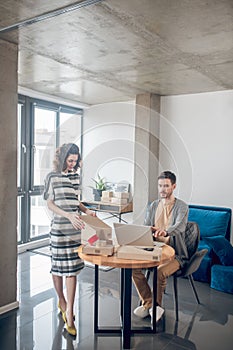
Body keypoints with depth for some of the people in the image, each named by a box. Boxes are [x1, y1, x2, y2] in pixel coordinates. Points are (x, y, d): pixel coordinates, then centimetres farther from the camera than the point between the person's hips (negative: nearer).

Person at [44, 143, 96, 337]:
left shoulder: (76, 177, 11)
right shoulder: (52, 177, -4)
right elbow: (50, 204, -5)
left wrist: (86, 210, 3)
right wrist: (68, 215, -18)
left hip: (75, 227, 4)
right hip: (59, 227, -4)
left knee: (72, 269, 4)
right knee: (59, 266, 7)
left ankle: (69, 311, 12)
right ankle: (62, 301, 31)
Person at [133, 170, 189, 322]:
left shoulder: (182, 206, -6)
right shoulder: (153, 206, 11)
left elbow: (179, 226, -25)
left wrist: (165, 232, -48)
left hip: (175, 253, -5)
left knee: (160, 272, -31)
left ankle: (156, 305, -2)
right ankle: (148, 304, -1)